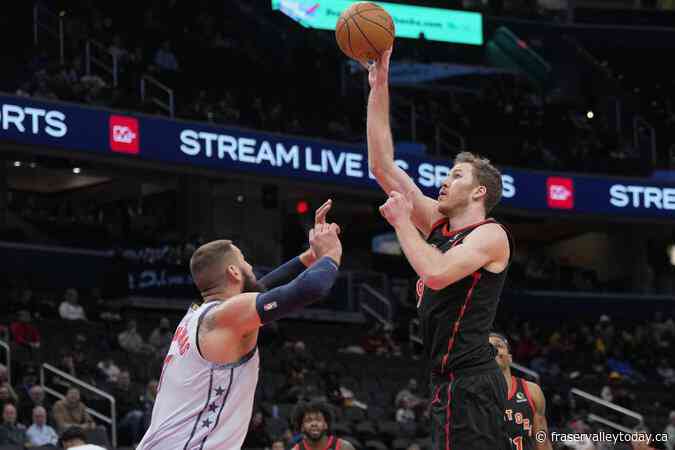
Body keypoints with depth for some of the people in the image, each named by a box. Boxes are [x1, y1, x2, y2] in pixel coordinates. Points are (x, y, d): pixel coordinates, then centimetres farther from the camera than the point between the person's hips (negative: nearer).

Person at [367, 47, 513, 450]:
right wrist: (379, 86, 11)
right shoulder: (439, 223, 16)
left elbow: (436, 274, -24)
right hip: (452, 383, 9)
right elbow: (381, 165, 15)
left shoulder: (490, 235, -6)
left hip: (469, 382, -9)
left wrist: (402, 220, -10)